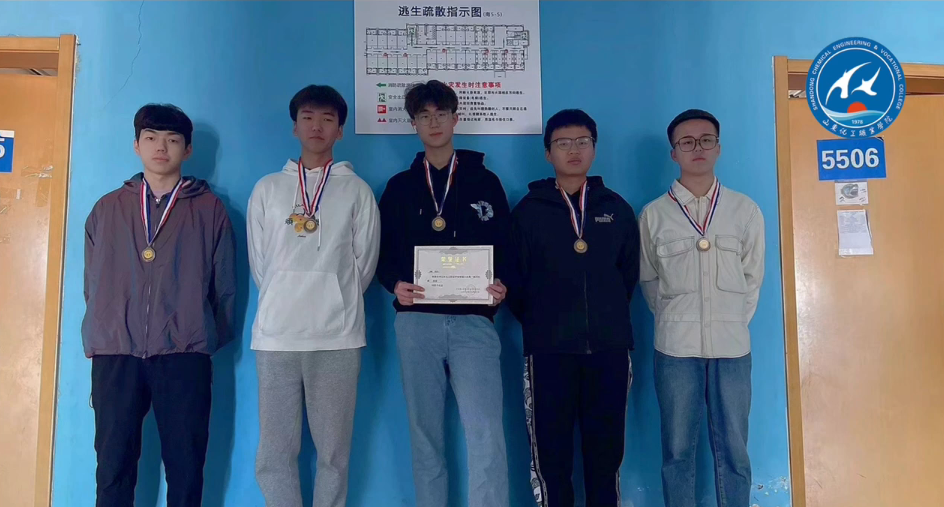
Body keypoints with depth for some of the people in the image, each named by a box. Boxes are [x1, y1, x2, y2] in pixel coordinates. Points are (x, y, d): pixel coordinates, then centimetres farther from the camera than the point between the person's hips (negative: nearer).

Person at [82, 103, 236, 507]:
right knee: (113, 467, 4)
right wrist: (95, 343, 11)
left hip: (184, 355, -2)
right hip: (115, 354, 2)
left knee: (185, 467, 2)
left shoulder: (210, 210, 7)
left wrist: (210, 341, 5)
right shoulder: (107, 208, 14)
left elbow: (224, 286, 6)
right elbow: (92, 284, 15)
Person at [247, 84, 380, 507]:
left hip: (337, 335, -1)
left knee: (334, 449, 4)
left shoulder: (357, 191, 8)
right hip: (275, 333, 2)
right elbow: (259, 263, 13)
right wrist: (284, 303, 9)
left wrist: (334, 303, 7)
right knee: (275, 450, 4)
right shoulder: (267, 188, 13)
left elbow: (364, 263, 7)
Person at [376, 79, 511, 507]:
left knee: (486, 433, -11)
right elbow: (382, 252, 12)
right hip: (416, 320, 2)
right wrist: (395, 284, -8)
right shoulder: (399, 186, 14)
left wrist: (501, 286, -10)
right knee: (424, 433, 9)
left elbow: (507, 248, 9)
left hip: (473, 320, -1)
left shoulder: (485, 181, 11)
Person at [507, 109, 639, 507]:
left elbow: (629, 274, 14)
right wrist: (537, 324, 4)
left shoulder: (617, 209, 11)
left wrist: (608, 317, 10)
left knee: (606, 450, 9)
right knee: (551, 452, 2)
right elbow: (515, 280, 3)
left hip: (609, 347, 2)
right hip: (549, 349, -2)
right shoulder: (528, 210, 4)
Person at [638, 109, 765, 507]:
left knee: (733, 449, 7)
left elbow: (753, 276, 11)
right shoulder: (653, 214, 3)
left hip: (732, 345, 1)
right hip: (675, 346, -1)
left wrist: (735, 322, 7)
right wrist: (674, 320, 6)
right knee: (677, 449, 6)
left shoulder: (745, 210, 6)